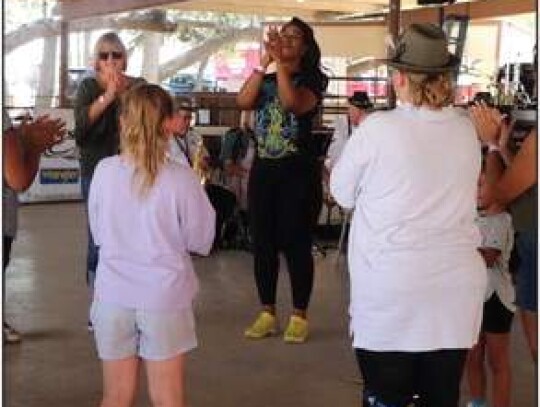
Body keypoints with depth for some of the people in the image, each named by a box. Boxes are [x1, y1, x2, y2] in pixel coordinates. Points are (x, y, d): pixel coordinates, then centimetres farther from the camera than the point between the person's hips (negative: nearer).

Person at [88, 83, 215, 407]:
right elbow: (200, 240, -4)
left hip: (114, 295, 2)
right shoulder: (181, 178, -15)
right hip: (164, 297, -2)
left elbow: (98, 233, 5)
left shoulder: (104, 171, -6)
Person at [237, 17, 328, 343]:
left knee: (296, 243, -2)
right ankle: (267, 314, 17)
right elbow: (243, 102, -8)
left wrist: (280, 61, -21)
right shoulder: (265, 81, 12)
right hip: (263, 169, 5)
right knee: (263, 243, 6)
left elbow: (293, 104, -21)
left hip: (298, 171, -4)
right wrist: (264, 61, -11)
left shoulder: (312, 80, -1)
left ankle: (300, 316, 8)